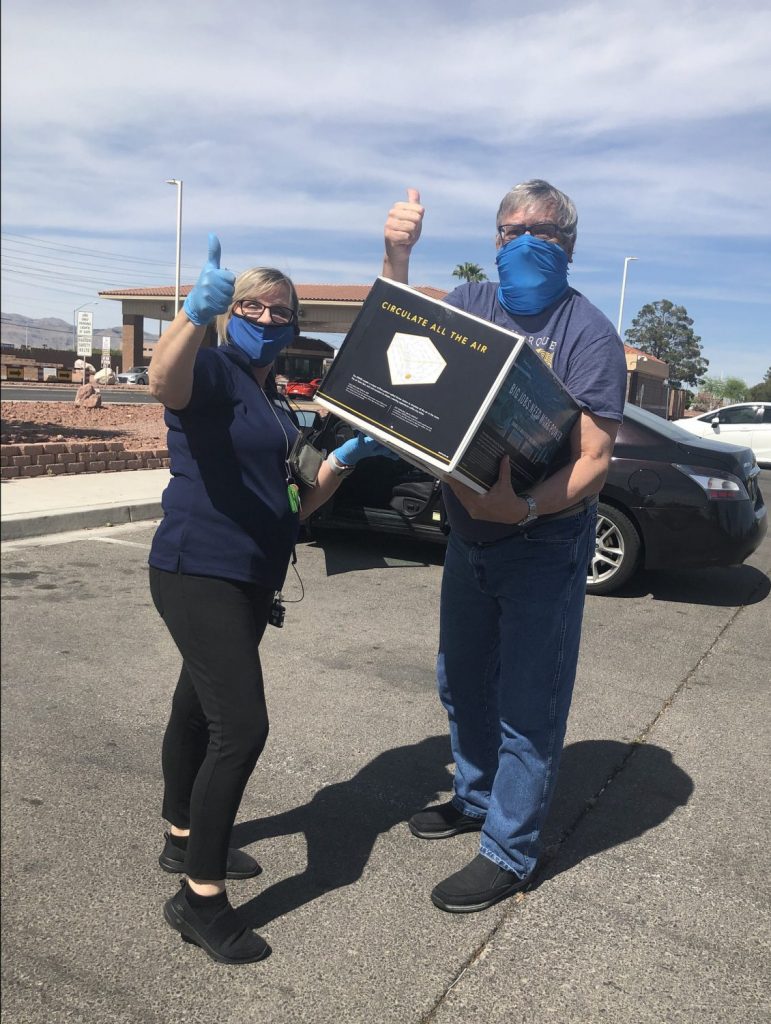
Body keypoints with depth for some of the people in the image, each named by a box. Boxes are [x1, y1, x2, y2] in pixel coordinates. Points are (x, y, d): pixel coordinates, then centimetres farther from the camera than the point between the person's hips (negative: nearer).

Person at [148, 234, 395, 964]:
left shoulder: (276, 403, 16)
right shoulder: (213, 369, -9)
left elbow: (293, 504, 17)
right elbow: (164, 381, -35)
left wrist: (340, 462, 2)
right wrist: (195, 313, -52)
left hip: (250, 580, 9)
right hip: (197, 574, -9)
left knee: (199, 711, 21)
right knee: (241, 728, -13)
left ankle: (182, 840, 39)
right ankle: (199, 898, 2)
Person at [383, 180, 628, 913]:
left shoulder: (587, 332, -14)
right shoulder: (473, 304, 3)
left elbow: (593, 462, -18)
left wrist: (525, 506, -36)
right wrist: (396, 256, -13)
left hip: (544, 545, -6)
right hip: (468, 535, 6)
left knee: (527, 702, 4)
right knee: (462, 682, 20)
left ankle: (508, 853, 21)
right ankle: (475, 797, 43)